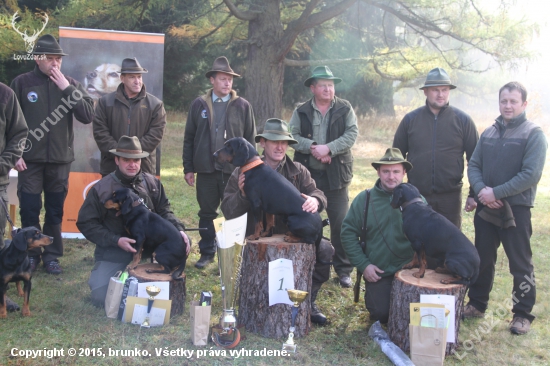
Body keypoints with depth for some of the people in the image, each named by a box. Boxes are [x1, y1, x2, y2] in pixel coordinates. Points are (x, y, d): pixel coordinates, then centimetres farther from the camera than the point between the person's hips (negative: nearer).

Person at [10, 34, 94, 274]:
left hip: (60, 160, 1)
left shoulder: (70, 84, 4)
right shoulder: (22, 83, -1)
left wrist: (67, 89, -14)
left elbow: (87, 116, -7)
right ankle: (31, 254, 19)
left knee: (55, 211, 9)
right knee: (29, 210, 2)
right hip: (30, 160, -1)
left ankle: (52, 255, 21)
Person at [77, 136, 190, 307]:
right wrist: (116, 240, -19)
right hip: (113, 254, -3)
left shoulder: (152, 183, -1)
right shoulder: (101, 188, -10)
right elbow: (86, 223, -8)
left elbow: (164, 211, 3)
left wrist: (179, 229, -17)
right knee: (101, 298, -18)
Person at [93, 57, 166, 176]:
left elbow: (156, 134, -5)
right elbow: (100, 132, 0)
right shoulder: (105, 102, 6)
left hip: (143, 168, -1)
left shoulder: (155, 104, 3)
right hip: (111, 167, 1)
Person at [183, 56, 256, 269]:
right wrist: (188, 168, 3)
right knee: (206, 213, 11)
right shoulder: (199, 105, 6)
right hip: (206, 170, 2)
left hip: (234, 170, -1)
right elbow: (189, 138, 7)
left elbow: (250, 139, 3)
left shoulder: (243, 106, 3)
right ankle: (207, 253, 25)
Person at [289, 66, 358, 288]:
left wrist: (328, 148, -20)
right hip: (307, 174, 2)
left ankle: (343, 269, 15)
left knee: (340, 224, 2)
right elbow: (292, 136, -3)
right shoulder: (301, 111, 6)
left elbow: (351, 135, -8)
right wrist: (312, 147, -18)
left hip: (335, 175, -1)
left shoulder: (345, 109, 3)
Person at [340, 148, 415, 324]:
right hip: (377, 272, -1)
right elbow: (348, 233, -2)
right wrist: (363, 265, -8)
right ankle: (372, 295, 25)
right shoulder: (364, 199, -3)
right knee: (382, 315, -9)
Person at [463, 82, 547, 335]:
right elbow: (473, 165, 7)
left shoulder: (533, 134, -6)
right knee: (482, 259, 15)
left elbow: (531, 175, -16)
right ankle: (477, 304, 29)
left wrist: (496, 193, -19)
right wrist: (481, 189, -12)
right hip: (485, 207, 5)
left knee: (520, 264, 4)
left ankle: (523, 314, 17)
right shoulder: (488, 133, 9)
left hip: (516, 209, -5)